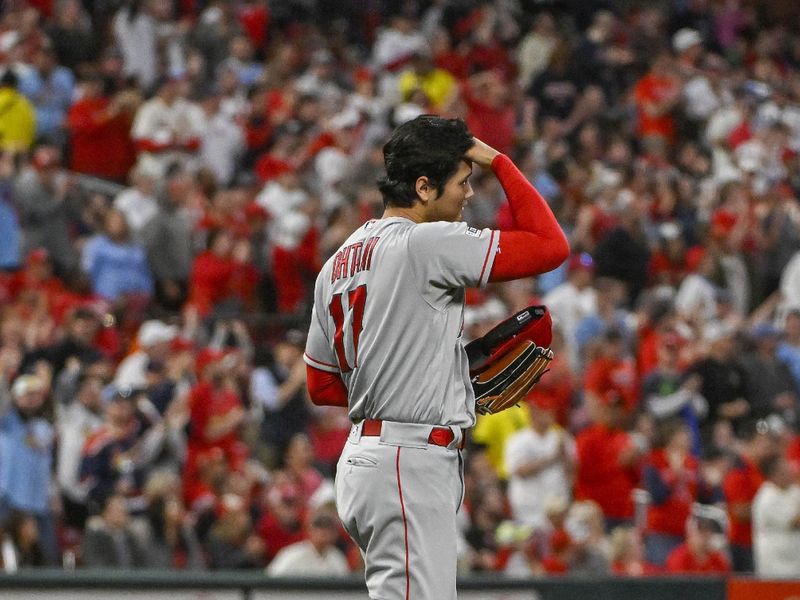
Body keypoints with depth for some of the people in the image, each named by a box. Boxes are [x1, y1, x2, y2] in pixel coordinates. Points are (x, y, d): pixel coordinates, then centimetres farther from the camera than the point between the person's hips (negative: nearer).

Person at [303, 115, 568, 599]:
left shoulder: (338, 263, 15)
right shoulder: (427, 242, -12)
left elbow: (322, 386, 19)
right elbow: (551, 246, -15)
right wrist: (499, 161, -3)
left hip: (364, 455, 10)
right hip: (410, 464, -10)